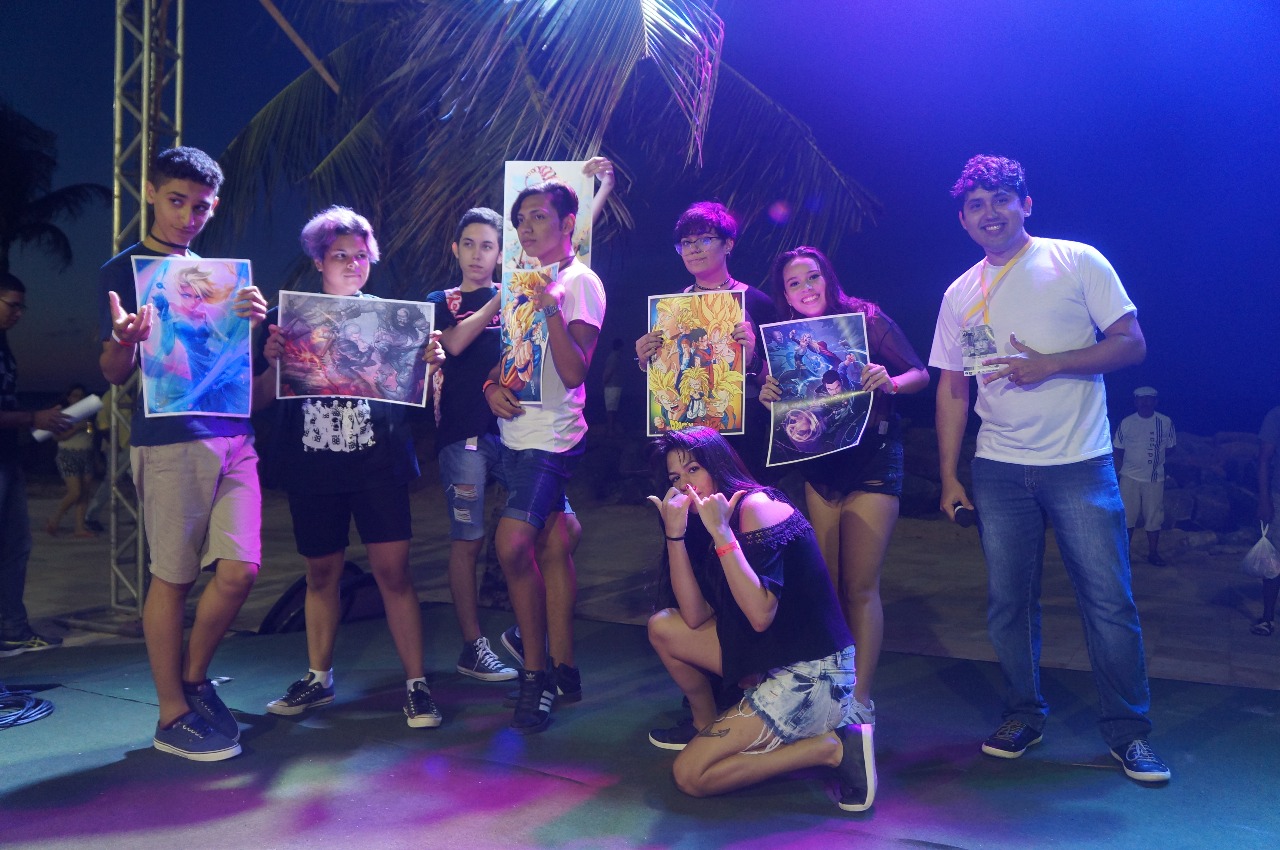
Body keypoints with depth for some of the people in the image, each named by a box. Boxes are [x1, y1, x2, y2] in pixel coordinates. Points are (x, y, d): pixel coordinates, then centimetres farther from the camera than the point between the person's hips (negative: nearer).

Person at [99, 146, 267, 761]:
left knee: (240, 569, -4)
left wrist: (254, 321, -2)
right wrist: (124, 341, -25)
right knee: (173, 578, 0)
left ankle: (194, 679, 20)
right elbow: (113, 374, -1)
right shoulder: (124, 270, 3)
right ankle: (173, 716, 13)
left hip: (232, 434, 5)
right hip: (169, 439, -4)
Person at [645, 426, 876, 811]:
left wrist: (720, 532, -26)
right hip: (768, 658, 9)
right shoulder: (707, 521, 9)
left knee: (690, 775, -10)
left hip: (811, 675, -9)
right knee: (662, 627, 7)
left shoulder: (757, 506, -17)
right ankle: (707, 725, 22)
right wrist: (675, 532, -6)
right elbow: (695, 618, -1)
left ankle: (832, 747, -6)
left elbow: (761, 615, -27)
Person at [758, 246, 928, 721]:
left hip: (872, 459, -4)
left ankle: (860, 697, 0)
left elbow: (921, 375, -2)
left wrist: (890, 382, -23)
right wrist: (766, 396, -11)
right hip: (818, 464, 4)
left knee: (860, 587, -6)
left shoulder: (866, 319, -5)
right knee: (825, 585, 5)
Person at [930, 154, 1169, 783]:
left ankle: (1128, 730, 14)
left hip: (1080, 464, -3)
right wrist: (949, 476, 6)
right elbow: (952, 389, 11)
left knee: (1109, 600, -1)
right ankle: (1023, 714, 24)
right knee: (1007, 601, 8)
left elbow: (1132, 344, -3)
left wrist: (1049, 365, -16)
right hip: (999, 470, 3)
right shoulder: (960, 295, 10)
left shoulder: (1076, 262, 0)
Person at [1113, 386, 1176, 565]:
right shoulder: (1126, 422, 1)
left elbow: (1170, 448, 8)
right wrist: (1119, 470, -2)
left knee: (1153, 517, 6)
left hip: (1155, 478, 0)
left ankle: (1153, 553, 16)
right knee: (1127, 516, 2)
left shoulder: (1165, 422, 0)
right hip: (1130, 477, 0)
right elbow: (1118, 450, 5)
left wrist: (1155, 458, -3)